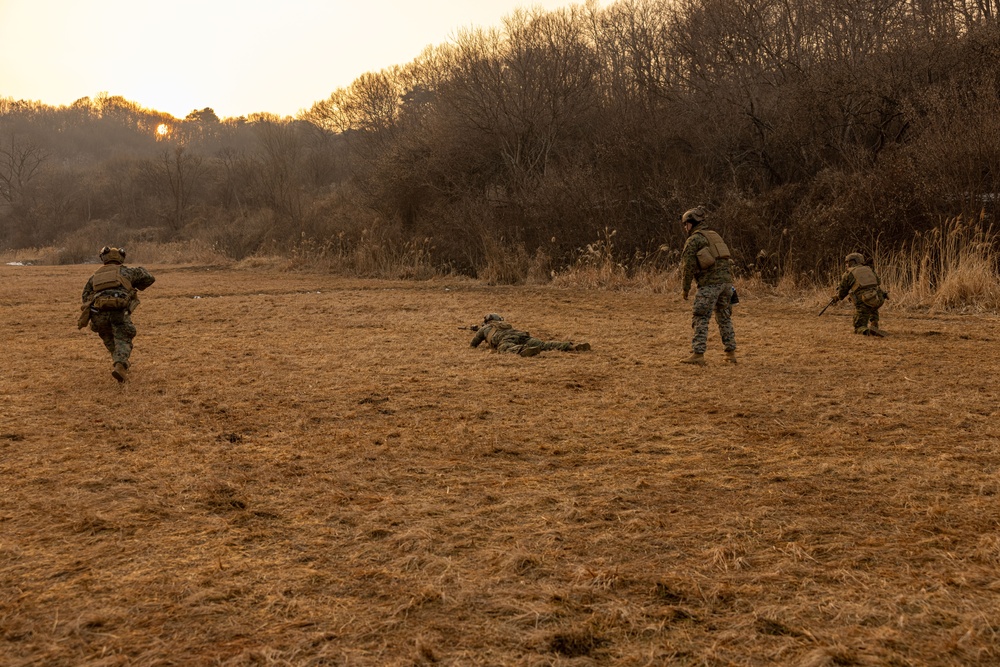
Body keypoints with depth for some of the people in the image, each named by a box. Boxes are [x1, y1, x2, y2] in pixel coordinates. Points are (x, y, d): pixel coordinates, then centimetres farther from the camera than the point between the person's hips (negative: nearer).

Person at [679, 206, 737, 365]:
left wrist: (685, 289, 2)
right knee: (724, 317, 16)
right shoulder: (715, 236, 22)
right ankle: (731, 353, 15)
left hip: (709, 283, -7)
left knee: (700, 319, -6)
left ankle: (698, 354, -13)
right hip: (726, 280, 7)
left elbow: (688, 267, -7)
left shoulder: (693, 240, -2)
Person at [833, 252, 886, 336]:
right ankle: (874, 325, 22)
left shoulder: (848, 274, 11)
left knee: (859, 328, 7)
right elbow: (878, 283, 33)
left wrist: (836, 297, 38)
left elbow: (842, 292, 17)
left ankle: (867, 331, -27)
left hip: (863, 301, -4)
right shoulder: (868, 269, 21)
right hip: (878, 299, 4)